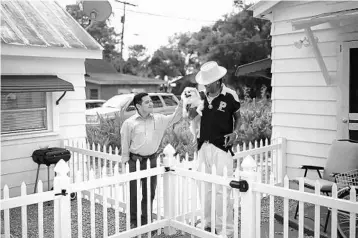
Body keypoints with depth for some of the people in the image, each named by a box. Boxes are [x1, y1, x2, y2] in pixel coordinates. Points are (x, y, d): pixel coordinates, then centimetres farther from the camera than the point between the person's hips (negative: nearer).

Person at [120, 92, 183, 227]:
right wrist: (126, 161, -2)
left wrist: (181, 105, -9)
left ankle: (145, 220, 29)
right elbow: (125, 145, -3)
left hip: (152, 160, 4)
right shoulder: (129, 123, -9)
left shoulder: (158, 119, 1)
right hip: (135, 161, -3)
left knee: (150, 193, 13)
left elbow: (174, 118, 7)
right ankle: (133, 221, 23)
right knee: (133, 193, 6)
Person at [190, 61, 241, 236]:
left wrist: (235, 133, -10)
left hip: (222, 148, -5)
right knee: (205, 189, 13)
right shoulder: (202, 95, 4)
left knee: (222, 190, -5)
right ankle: (208, 223, 28)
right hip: (203, 147, 5)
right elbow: (191, 117, 10)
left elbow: (238, 117, 8)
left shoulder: (230, 96, -6)